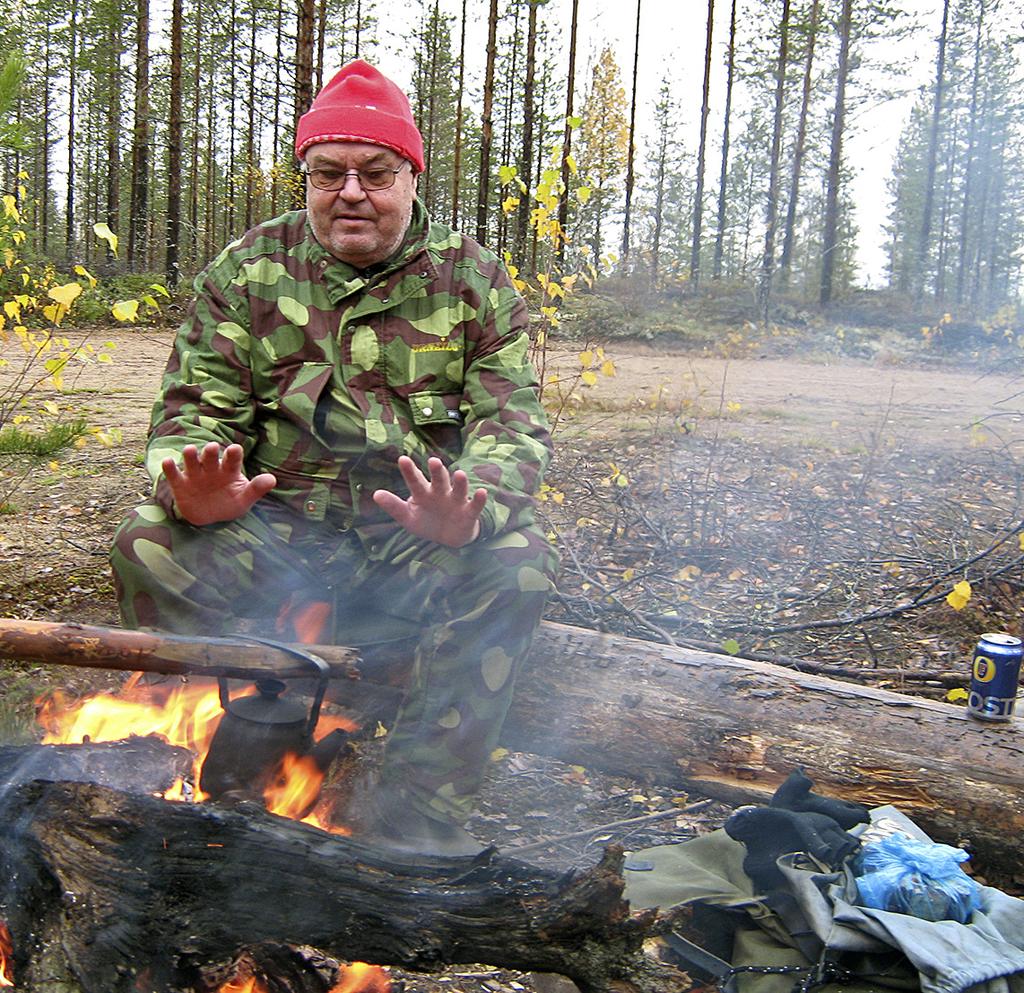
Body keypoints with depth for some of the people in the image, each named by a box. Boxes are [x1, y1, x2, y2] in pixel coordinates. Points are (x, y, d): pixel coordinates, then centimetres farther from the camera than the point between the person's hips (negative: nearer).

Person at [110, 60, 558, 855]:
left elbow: (513, 423, -5)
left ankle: (420, 816, -17)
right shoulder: (246, 270, 6)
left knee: (518, 563, -29)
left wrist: (472, 507, -29)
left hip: (420, 547, 0)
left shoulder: (477, 281, 4)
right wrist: (194, 486, -25)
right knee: (149, 544, -24)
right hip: (275, 535, 1)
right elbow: (194, 409, 1)